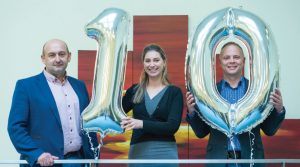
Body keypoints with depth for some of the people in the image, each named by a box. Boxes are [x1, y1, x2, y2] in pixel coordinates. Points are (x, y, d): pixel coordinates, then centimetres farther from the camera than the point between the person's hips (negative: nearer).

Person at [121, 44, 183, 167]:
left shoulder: (174, 92, 1)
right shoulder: (134, 91, 8)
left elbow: (172, 126, -11)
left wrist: (142, 124, -20)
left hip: (165, 152, -2)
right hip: (138, 152, 2)